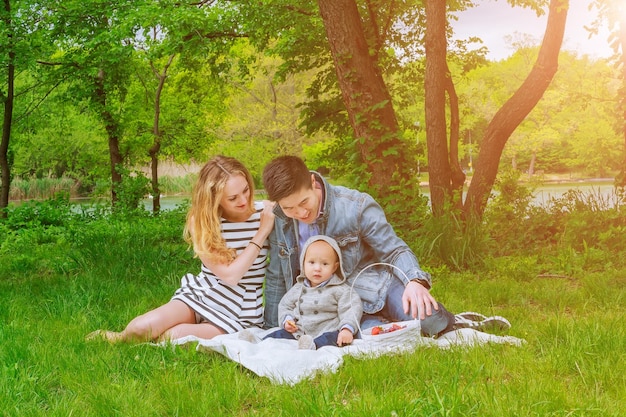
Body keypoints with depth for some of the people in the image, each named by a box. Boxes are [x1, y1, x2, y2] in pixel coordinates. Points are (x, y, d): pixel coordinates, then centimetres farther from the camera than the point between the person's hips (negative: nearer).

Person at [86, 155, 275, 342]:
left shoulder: (266, 212, -10)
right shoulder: (202, 221, -8)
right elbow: (229, 275, -18)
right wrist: (262, 233, -18)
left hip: (241, 312, -1)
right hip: (200, 294, 1)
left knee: (175, 335, -27)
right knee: (142, 327, -24)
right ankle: (121, 339, 12)